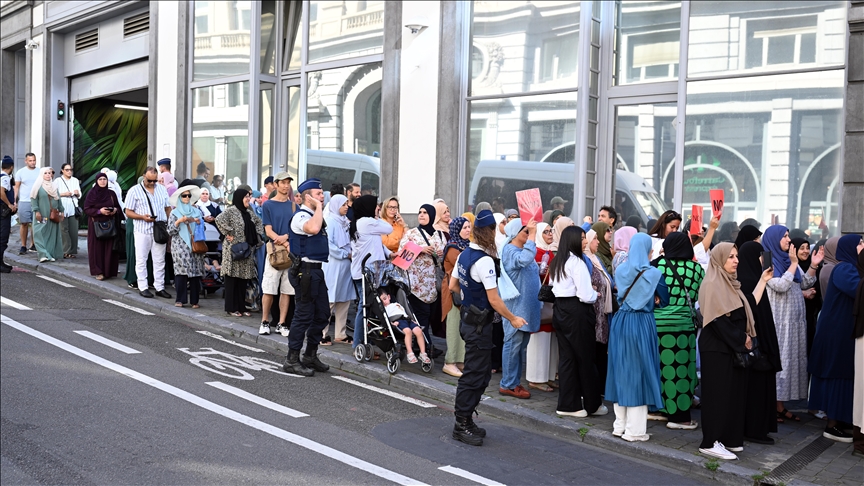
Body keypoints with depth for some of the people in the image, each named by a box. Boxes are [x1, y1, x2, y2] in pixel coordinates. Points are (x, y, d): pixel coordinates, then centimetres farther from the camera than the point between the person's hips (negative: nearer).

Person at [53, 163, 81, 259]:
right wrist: (63, 194, -11)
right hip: (62, 209, -3)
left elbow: (80, 196, 19)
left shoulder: (75, 180, 17)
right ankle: (66, 251, -4)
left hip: (73, 209, 3)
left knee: (74, 230, -2)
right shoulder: (58, 181, 5)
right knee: (64, 230, -6)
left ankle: (73, 251, 2)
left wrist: (77, 193, -3)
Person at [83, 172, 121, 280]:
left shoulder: (111, 193, 8)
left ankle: (109, 271, 9)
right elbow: (87, 209, -4)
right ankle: (98, 272, 6)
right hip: (96, 224, -2)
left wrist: (115, 210, -9)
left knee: (109, 248, 0)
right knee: (97, 248, -2)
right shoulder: (91, 193, -1)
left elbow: (118, 207, 14)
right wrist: (99, 211, -17)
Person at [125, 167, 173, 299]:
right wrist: (142, 217, -18)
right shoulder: (134, 191, -2)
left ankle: (160, 287, 13)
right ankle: (142, 287, 10)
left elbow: (168, 208, 15)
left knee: (159, 260, 6)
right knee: (141, 260, 3)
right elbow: (128, 212, -2)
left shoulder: (162, 189, 10)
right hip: (142, 230, -3)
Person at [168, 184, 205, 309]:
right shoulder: (175, 213, 7)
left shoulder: (196, 211, 15)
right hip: (181, 246, -2)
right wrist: (179, 221, -11)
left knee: (195, 271, -2)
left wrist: (200, 222, -1)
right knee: (181, 271, -12)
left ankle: (194, 300, 1)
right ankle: (180, 300, -7)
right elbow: (170, 231, 1)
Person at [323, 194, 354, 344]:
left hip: (346, 265, 7)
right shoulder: (330, 221, -8)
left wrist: (351, 254, 3)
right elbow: (327, 243, -15)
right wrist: (345, 254, -11)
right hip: (333, 265, -7)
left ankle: (340, 334, 14)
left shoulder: (345, 222, 13)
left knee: (345, 300, 8)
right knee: (330, 300, -3)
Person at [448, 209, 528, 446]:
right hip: (479, 324, -9)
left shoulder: (464, 255, 6)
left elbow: (453, 285, 17)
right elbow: (494, 300, -19)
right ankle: (462, 425, 9)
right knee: (474, 374, 0)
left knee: (482, 373, 17)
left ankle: (465, 420, 25)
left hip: (468, 318, 9)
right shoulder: (484, 261, -22)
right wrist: (513, 319, -7)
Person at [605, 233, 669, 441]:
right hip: (642, 324, -5)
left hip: (620, 322, 5)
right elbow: (664, 299, 2)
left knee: (621, 370, 12)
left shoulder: (621, 270, 4)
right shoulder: (653, 273, -9)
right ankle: (634, 429, 6)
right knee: (639, 372, 2)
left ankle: (620, 425, 19)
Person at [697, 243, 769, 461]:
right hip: (717, 348, -9)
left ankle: (728, 438, 19)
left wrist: (763, 280, 13)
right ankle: (710, 442, 1)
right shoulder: (712, 285, -15)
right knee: (718, 393, -5)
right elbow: (719, 320, -19)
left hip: (734, 347, 9)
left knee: (734, 392, 11)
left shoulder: (730, 283, 13)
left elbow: (749, 305, 9)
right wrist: (742, 339, -12)